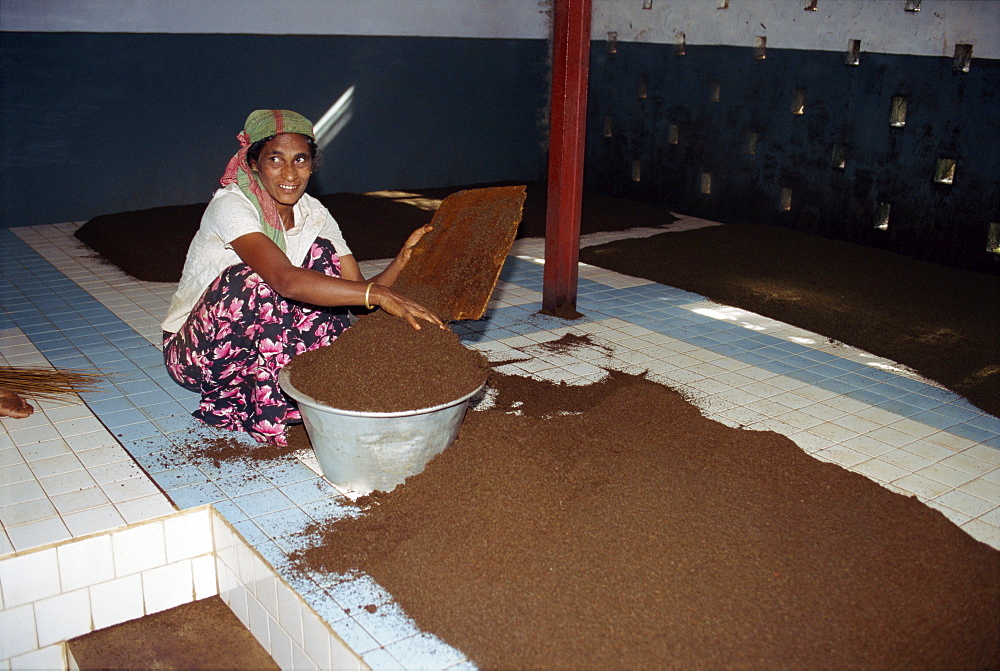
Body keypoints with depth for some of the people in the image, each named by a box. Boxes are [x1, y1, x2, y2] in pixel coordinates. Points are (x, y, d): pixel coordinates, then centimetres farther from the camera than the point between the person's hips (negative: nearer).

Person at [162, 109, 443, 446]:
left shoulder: (314, 214, -4)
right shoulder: (231, 206, -24)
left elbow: (359, 292, -11)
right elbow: (285, 281, -41)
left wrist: (402, 260, -29)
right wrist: (380, 294, -47)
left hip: (263, 347, 5)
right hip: (196, 353, -5)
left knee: (322, 254, -12)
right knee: (253, 280, -33)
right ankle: (269, 415, -22)